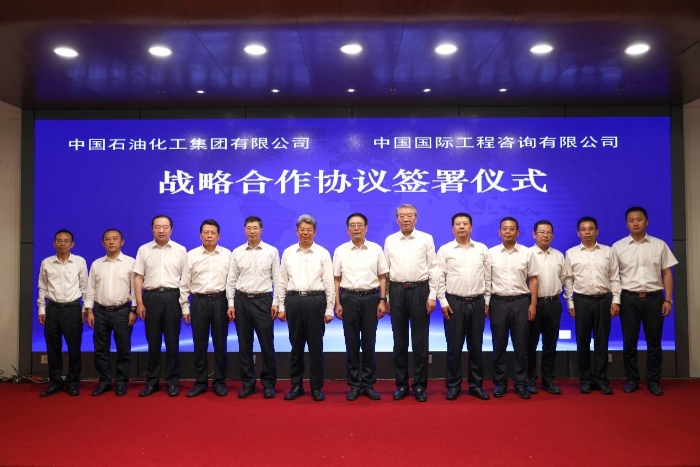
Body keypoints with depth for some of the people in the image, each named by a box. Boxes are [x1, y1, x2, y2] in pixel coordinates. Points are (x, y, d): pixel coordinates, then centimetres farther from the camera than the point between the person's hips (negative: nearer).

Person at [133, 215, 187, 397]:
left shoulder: (180, 250, 4)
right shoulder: (144, 250, 6)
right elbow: (138, 277, 5)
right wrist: (139, 303, -2)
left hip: (172, 297, -1)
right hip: (151, 297, 1)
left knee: (172, 341, 4)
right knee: (153, 341, 7)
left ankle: (172, 381, 13)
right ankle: (152, 381, 18)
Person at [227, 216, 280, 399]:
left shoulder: (272, 251, 0)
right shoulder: (237, 252, 5)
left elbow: (277, 279, 0)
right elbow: (231, 280, 7)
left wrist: (276, 303, -6)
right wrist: (231, 303, 1)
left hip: (263, 300, -2)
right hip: (241, 300, 2)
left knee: (267, 344, 2)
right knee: (244, 345, 8)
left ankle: (268, 384, 14)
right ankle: (247, 383, 19)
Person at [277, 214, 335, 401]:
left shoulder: (323, 253, 2)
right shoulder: (288, 253, 8)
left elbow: (329, 283, 1)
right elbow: (282, 281, 9)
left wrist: (329, 309, -3)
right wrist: (281, 307, 5)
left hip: (315, 300, -2)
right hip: (293, 300, 2)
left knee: (316, 346, 4)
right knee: (296, 345, 10)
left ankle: (316, 387, 16)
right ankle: (296, 385, 22)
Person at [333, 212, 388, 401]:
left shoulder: (376, 249, 2)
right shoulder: (340, 251, 3)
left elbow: (382, 277, 4)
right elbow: (337, 279, 4)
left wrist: (382, 301, -3)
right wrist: (337, 303, -1)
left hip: (371, 297, 0)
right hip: (349, 298, 0)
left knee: (369, 342, 6)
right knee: (351, 342, 5)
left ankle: (369, 384, 17)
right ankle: (354, 384, 16)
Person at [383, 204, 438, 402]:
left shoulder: (426, 239, 2)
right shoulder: (389, 241, 8)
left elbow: (433, 268, 0)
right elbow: (386, 270, 8)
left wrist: (432, 296, -6)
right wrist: (385, 298, 5)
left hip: (419, 290, -2)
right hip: (396, 291, 2)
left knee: (420, 340, 3)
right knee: (399, 340, 8)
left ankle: (420, 385, 14)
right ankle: (401, 384, 18)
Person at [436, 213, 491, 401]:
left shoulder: (482, 249, 6)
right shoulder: (445, 250, 0)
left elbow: (488, 277, 8)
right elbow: (440, 278, -2)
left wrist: (488, 301, 4)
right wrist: (443, 302, -7)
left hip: (477, 303, 2)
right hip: (454, 303, -2)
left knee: (476, 346, 9)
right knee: (454, 346, 3)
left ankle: (476, 385, 20)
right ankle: (453, 385, 14)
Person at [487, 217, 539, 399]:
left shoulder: (527, 253, 4)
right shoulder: (491, 253, 2)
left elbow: (533, 279, 5)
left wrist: (533, 304, -1)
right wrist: (485, 303, -2)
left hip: (521, 302, 0)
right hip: (498, 302, 0)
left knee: (521, 345, 6)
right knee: (499, 345, 6)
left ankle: (520, 383, 17)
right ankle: (500, 382, 17)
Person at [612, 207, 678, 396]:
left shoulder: (660, 245, 5)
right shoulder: (618, 246, 2)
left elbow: (667, 274, 5)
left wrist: (668, 299, -1)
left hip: (654, 297, 1)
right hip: (629, 298, -1)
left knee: (654, 342, 7)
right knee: (629, 342, 6)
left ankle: (653, 381, 19)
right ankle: (632, 379, 18)